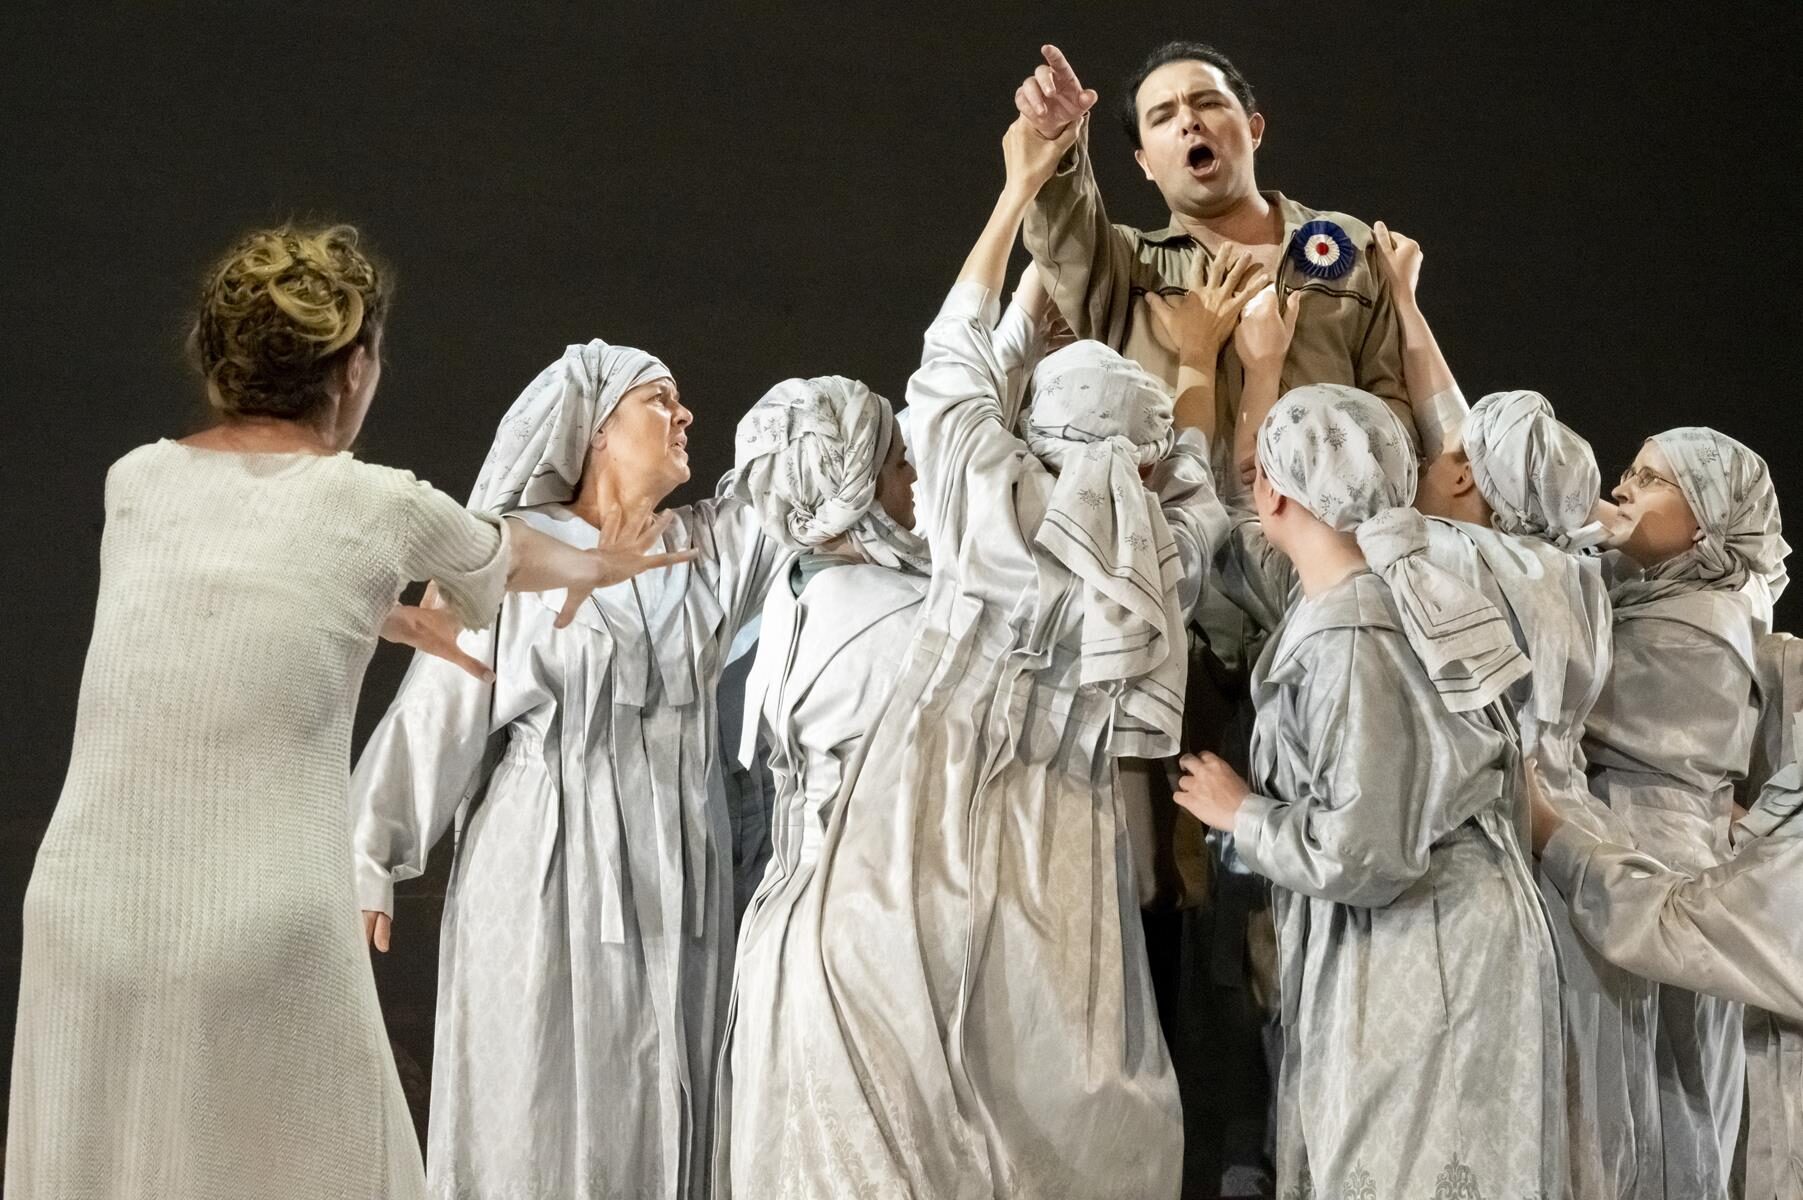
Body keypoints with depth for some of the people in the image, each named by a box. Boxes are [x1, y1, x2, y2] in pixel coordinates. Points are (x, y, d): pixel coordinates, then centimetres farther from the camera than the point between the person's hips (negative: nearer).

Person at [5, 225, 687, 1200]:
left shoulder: (136, 482, 9)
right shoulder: (378, 507, -2)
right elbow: (512, 559, 20)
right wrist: (593, 566, 42)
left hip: (86, 922, 4)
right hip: (259, 937, -4)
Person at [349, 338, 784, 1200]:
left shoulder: (717, 547, 9)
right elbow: (436, 710, -3)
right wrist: (371, 863, -6)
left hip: (678, 887, 4)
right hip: (543, 879, -4)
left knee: (657, 1129, 7)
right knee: (534, 1124, 1)